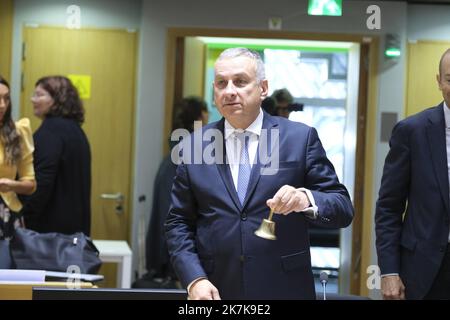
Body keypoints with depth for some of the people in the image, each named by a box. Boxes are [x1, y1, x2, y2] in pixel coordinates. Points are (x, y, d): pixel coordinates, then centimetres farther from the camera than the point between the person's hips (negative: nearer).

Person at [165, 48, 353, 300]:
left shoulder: (300, 137, -2)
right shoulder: (195, 145, 4)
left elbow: (343, 208, -3)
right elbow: (178, 223, 6)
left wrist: (306, 199, -23)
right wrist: (194, 279, -9)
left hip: (284, 289, -1)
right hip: (215, 291, 1)